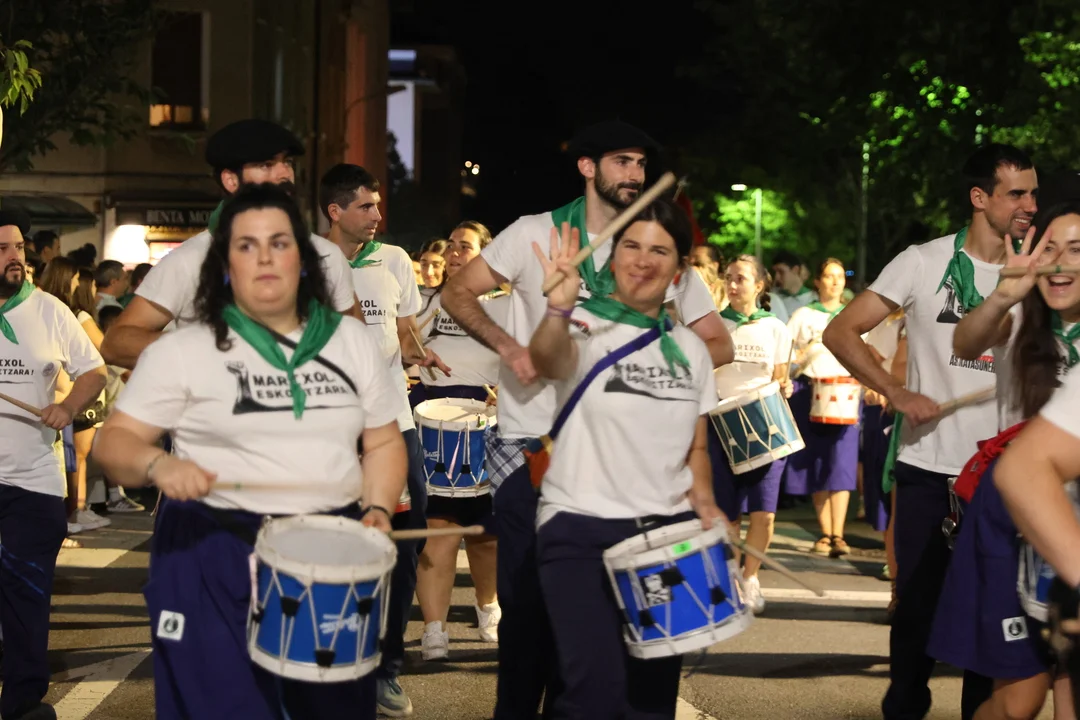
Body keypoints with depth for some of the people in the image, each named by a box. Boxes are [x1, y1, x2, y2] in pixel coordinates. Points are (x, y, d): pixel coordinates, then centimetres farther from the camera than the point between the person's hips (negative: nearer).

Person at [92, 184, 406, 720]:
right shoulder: (183, 350, -3)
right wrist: (157, 464, -24)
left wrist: (377, 507, -4)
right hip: (215, 559, -3)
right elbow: (115, 440, -3)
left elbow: (384, 442, 13)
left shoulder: (353, 341, 8)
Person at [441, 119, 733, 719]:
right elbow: (456, 294, 0)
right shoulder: (535, 233, -3)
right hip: (528, 444, -2)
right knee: (525, 593, 2)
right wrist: (508, 346, -15)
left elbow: (719, 343, 3)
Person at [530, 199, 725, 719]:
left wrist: (704, 502, -3)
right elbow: (547, 360, -30)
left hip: (667, 533, 5)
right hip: (581, 530, -5)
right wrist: (559, 306, -50)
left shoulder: (690, 349, 9)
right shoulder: (585, 326, -6)